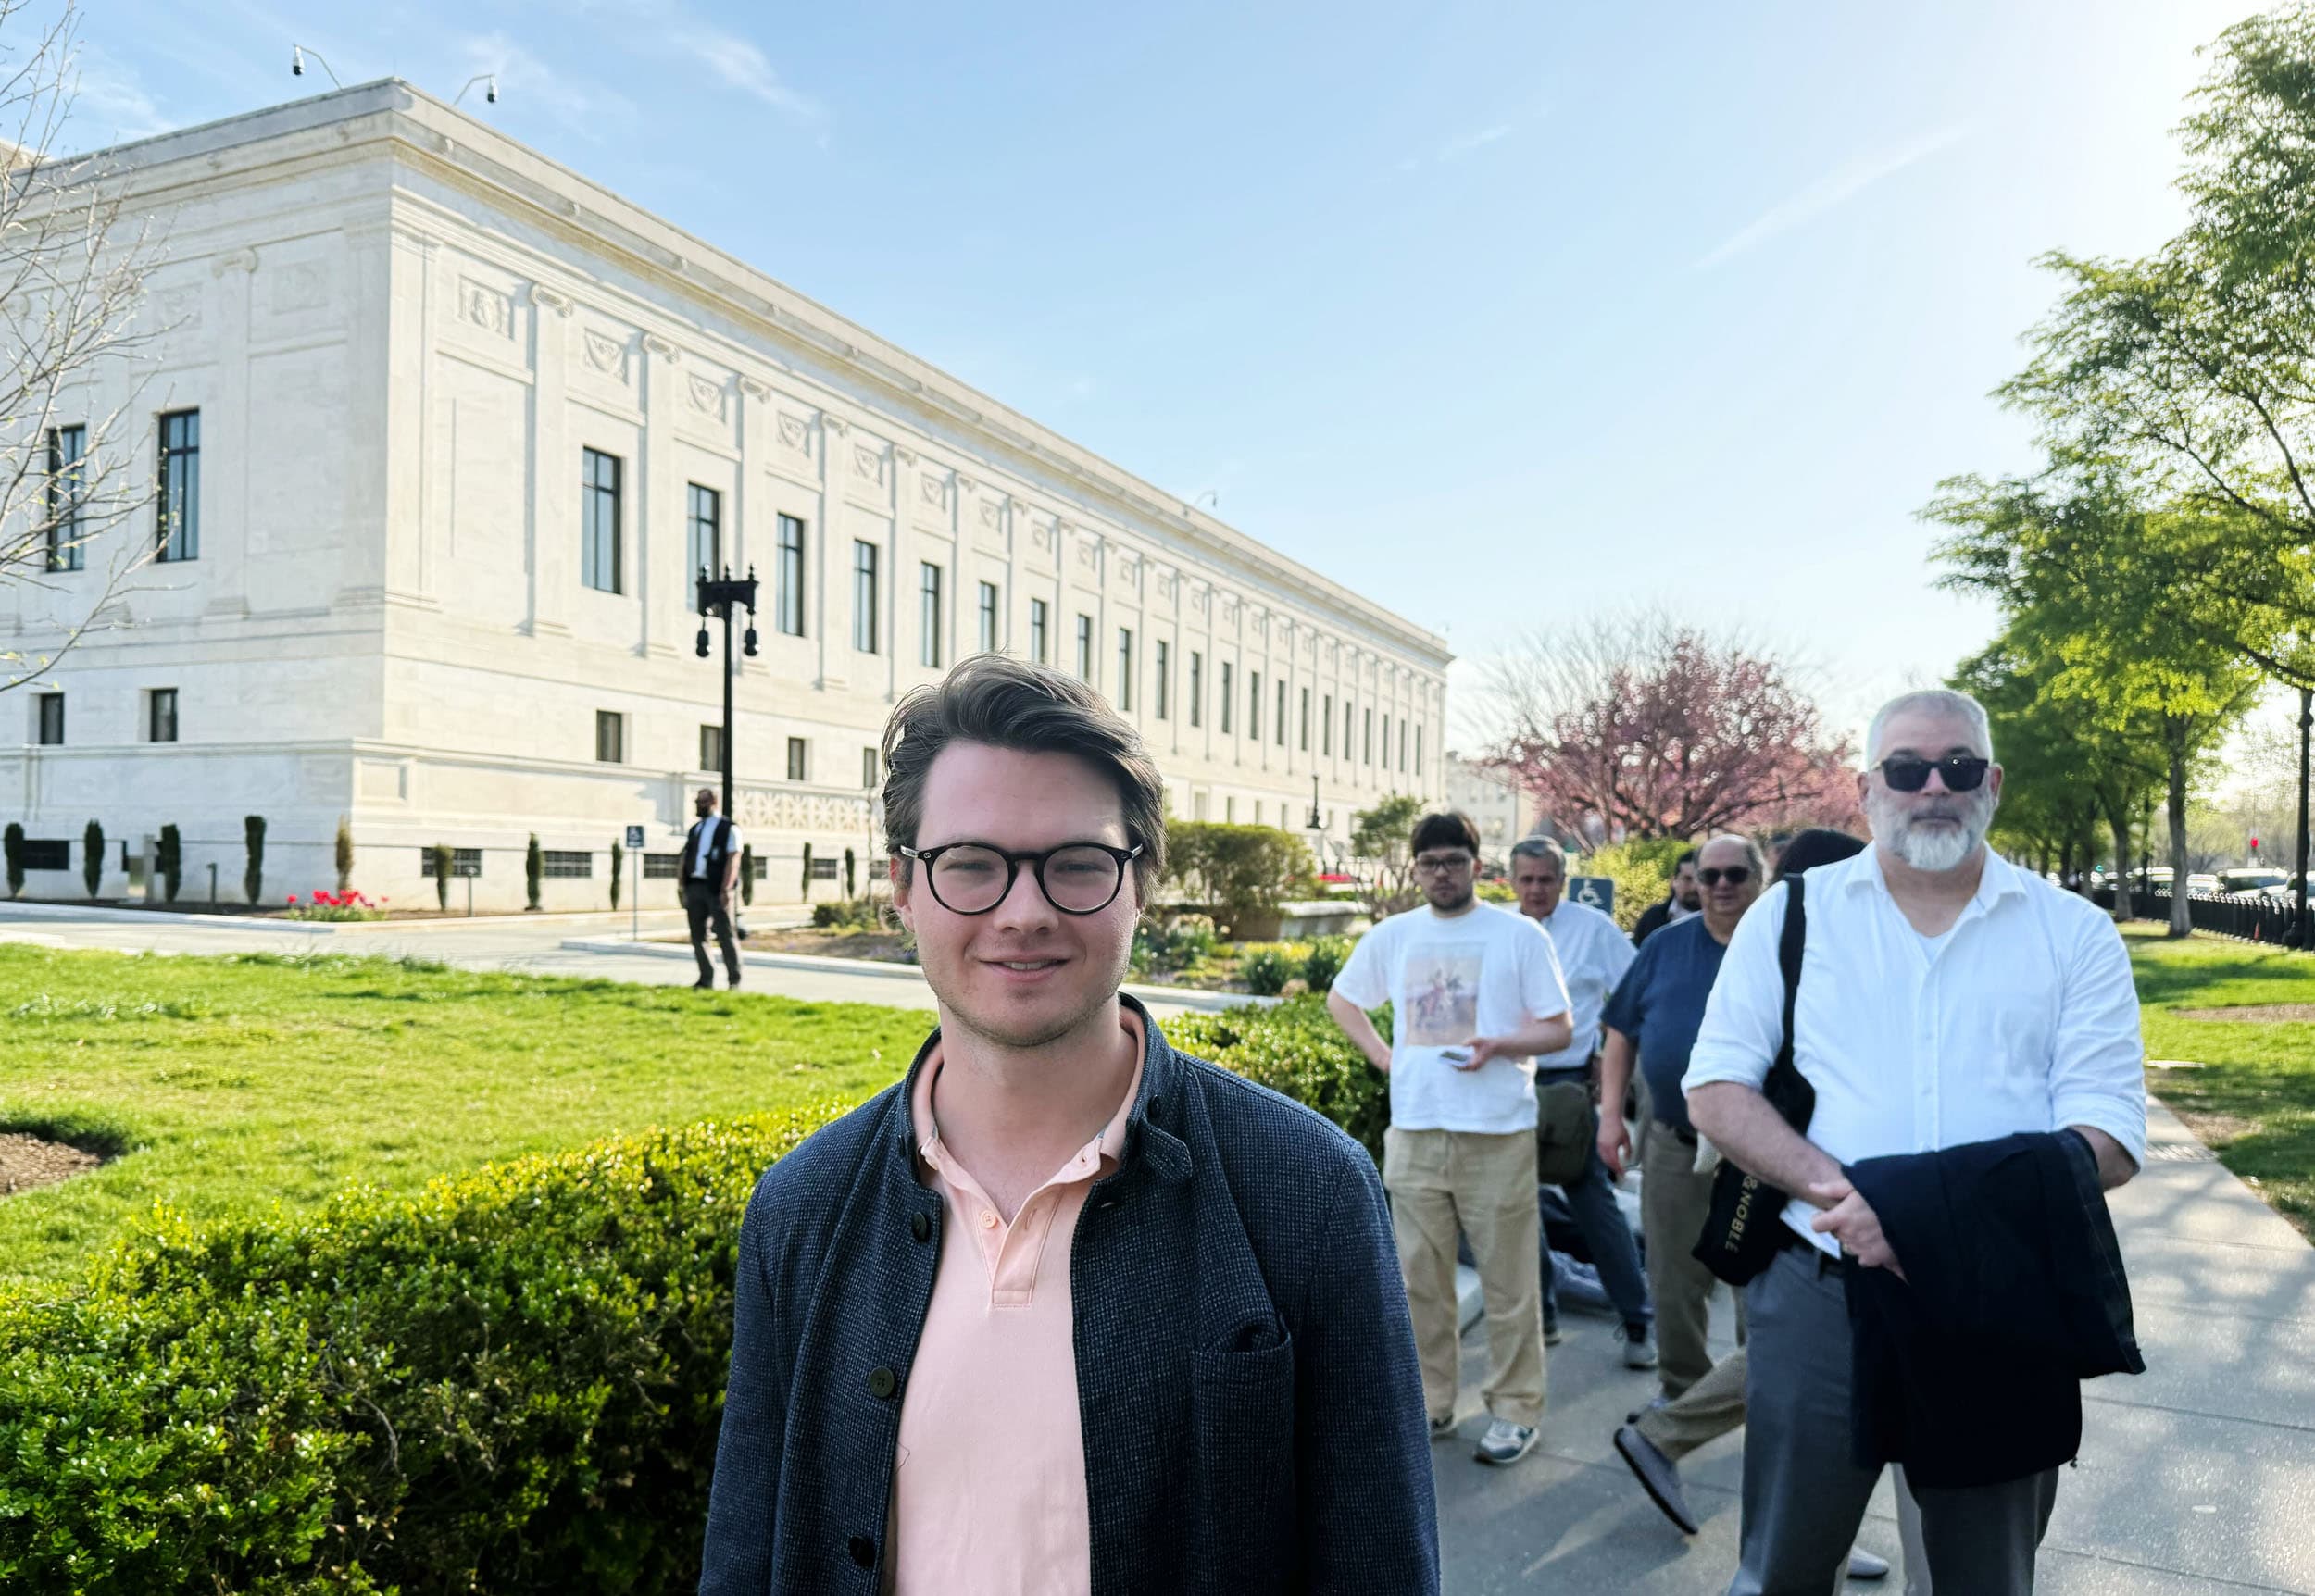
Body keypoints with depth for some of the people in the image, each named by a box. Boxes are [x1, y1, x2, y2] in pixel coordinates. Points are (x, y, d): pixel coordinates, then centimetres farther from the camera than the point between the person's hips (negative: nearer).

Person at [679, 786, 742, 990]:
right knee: (697, 936, 5)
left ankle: (735, 980, 3)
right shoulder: (694, 829, 19)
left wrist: (726, 889, -17)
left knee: (725, 935, -4)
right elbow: (683, 859, 15)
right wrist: (683, 889, 5)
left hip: (717, 889, -6)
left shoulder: (728, 828, 1)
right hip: (695, 887, 6)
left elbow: (733, 860, -8)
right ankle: (706, 979, 12)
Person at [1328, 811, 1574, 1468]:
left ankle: (1515, 1409, 17)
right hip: (1413, 1129, 4)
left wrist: (1497, 1045, -18)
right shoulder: (1392, 936, 8)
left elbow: (1559, 1029, -1)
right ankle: (1429, 1403, 24)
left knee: (1508, 1282, 3)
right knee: (1419, 1279, 11)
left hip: (1498, 1134, -3)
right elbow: (1341, 999, 22)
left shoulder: (1519, 935, -2)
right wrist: (1380, 1054, 8)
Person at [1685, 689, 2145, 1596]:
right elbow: (1716, 1090, -1)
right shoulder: (1792, 913, 3)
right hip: (1820, 1293, 0)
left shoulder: (2075, 934, 3)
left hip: (2004, 1308, 1)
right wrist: (1839, 1192, -18)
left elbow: (2109, 1137, -6)